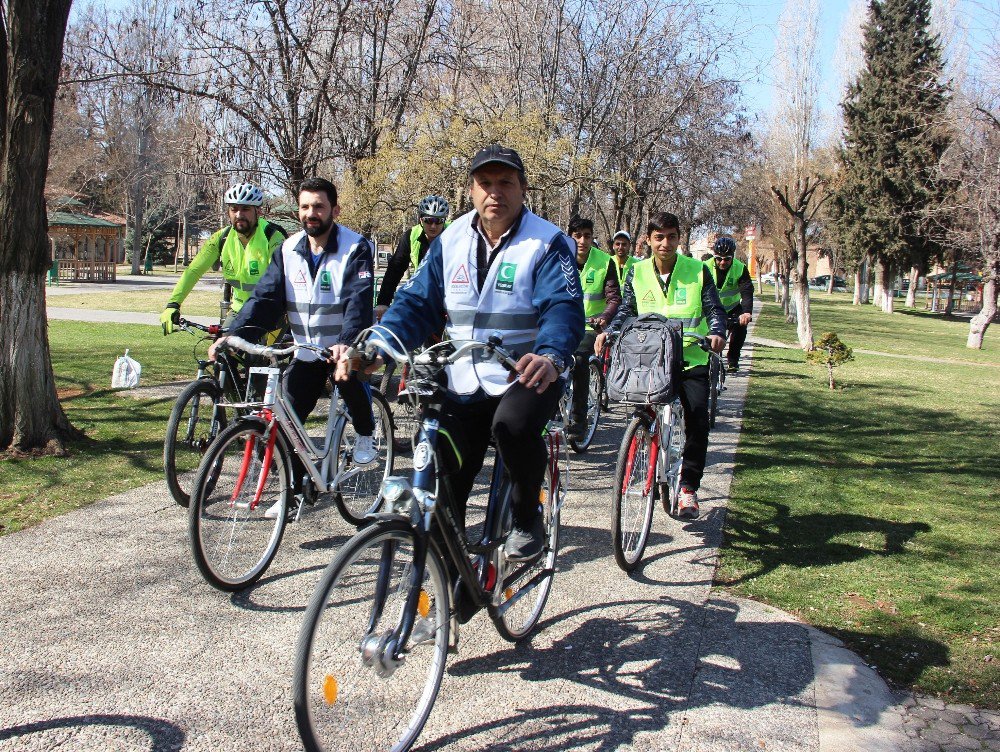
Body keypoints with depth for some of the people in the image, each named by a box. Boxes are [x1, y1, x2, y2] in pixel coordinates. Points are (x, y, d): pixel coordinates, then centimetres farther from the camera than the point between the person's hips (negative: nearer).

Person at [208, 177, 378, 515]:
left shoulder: (355, 248, -13)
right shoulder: (288, 250, 1)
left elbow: (359, 301, -26)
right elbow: (265, 298, -5)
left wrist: (346, 342, -44)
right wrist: (233, 334, -21)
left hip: (345, 346, -4)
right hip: (307, 349, 4)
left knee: (351, 377, -33)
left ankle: (365, 434, -1)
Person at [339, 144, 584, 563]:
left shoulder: (547, 243, -10)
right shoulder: (451, 241, 4)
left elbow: (564, 307, -25)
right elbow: (416, 302, 1)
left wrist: (550, 357, -47)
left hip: (529, 375, -4)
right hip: (465, 383, 5)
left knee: (512, 424, -36)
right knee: (445, 487, 3)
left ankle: (527, 517, -8)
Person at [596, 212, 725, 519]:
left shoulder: (697, 270, 0)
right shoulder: (637, 272, 4)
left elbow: (714, 309, -1)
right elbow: (626, 310, 8)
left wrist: (717, 333, -22)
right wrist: (608, 332, -11)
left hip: (691, 359, -1)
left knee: (697, 420, -12)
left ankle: (688, 486, 1)